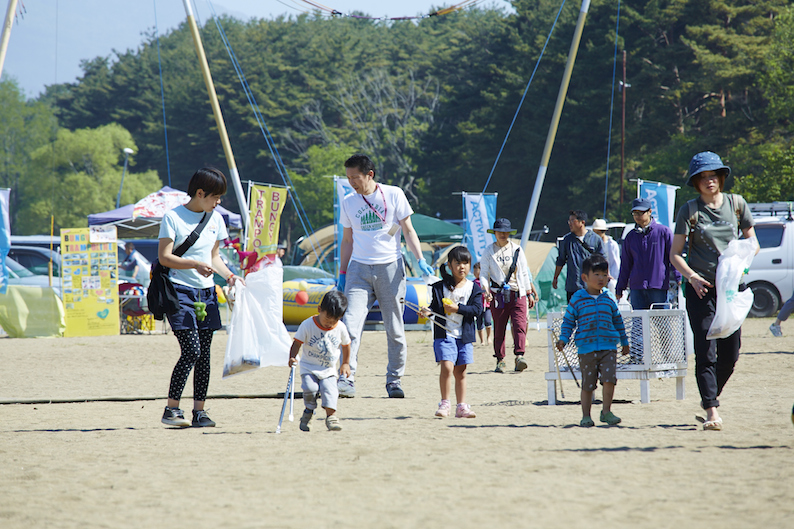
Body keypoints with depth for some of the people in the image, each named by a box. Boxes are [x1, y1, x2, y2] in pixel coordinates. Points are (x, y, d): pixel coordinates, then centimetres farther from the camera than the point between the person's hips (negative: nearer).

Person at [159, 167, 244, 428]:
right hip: (180, 291, -6)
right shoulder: (173, 217, -7)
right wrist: (195, 265, -23)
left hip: (206, 293, 6)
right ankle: (171, 409, -7)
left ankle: (199, 411, 8)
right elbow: (164, 257, -11)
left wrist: (229, 275, 3)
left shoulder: (215, 218, 13)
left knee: (204, 354, 3)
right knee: (191, 350, -15)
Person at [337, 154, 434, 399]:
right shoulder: (348, 203, 9)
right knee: (350, 323, -15)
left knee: (395, 328, 3)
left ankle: (394, 380, 14)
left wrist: (420, 260, -9)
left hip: (390, 267, -2)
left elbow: (408, 231, 3)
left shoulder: (393, 194, 1)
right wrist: (342, 275, 12)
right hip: (359, 269, 2)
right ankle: (346, 380, -19)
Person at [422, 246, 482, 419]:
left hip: (464, 335, 2)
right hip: (444, 334, -2)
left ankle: (461, 407, 15)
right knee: (447, 367, -16)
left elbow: (477, 309, -5)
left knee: (460, 372, 8)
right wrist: (428, 311, -14)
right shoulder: (440, 286, 4)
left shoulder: (473, 288, 4)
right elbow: (436, 305, 8)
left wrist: (458, 309, -15)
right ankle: (444, 404, -6)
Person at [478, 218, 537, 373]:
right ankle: (500, 360, 11)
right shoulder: (488, 252, 6)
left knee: (519, 326, -15)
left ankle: (519, 356, -24)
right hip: (498, 295, 0)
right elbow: (483, 274, 4)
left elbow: (524, 273, 15)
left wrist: (529, 293, 13)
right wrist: (486, 290, -13)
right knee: (499, 329, 2)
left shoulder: (517, 250, 10)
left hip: (518, 294, 0)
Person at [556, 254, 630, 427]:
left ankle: (606, 411, 3)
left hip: (608, 348, 1)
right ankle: (586, 416, 15)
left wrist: (624, 342, 23)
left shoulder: (608, 299, 8)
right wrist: (563, 339, -5)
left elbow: (618, 321, 19)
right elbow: (568, 321, 7)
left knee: (609, 379, -12)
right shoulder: (577, 299, 1)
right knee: (587, 384, 4)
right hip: (586, 349, -1)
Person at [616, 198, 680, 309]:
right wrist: (620, 288, 19)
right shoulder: (631, 236, 13)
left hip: (658, 287, -3)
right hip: (636, 288, 3)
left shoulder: (663, 232, 2)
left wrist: (678, 278, -3)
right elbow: (625, 265, 19)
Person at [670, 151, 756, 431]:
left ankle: (709, 398, 28)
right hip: (701, 289, -3)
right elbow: (675, 253, -1)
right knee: (706, 352, -10)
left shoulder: (736, 204, 6)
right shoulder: (689, 211, -2)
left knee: (730, 353, 6)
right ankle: (711, 411, -10)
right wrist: (692, 276, -17)